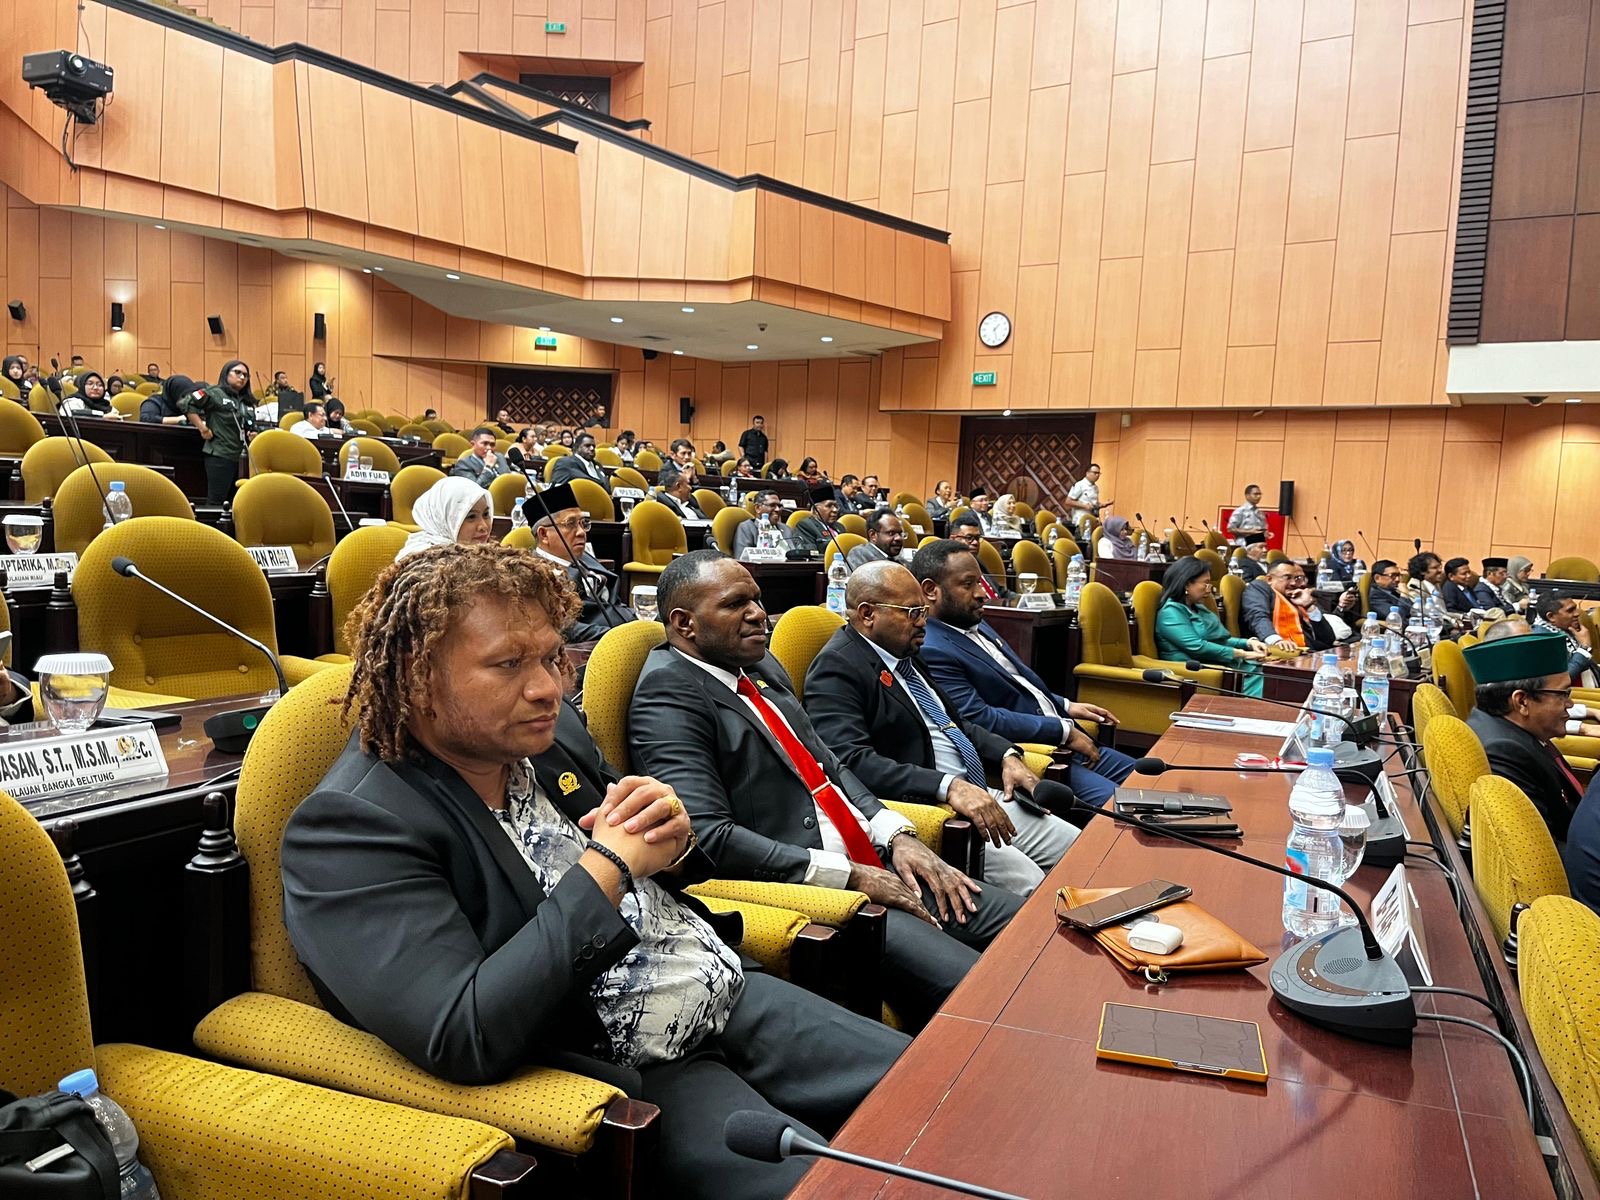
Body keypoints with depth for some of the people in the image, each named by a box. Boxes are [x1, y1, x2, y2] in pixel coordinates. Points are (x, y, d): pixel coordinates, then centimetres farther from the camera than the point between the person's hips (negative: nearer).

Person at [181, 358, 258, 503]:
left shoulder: (248, 402, 17)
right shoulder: (216, 393, -5)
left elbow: (251, 427, 28)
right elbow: (185, 404, -13)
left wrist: (253, 434, 5)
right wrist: (203, 429, -14)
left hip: (242, 458, 8)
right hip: (220, 455, -7)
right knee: (216, 500, -5)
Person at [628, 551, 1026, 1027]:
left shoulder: (762, 667, 16)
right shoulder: (667, 693, -11)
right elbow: (708, 836, -20)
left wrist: (898, 836, 3)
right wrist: (849, 877, -17)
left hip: (871, 865, 9)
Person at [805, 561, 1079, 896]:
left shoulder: (906, 654, 16)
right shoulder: (836, 667, -12)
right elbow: (851, 760, -26)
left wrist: (1007, 756, 9)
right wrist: (949, 787, -32)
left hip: (980, 798, 10)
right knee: (1029, 885, -24)